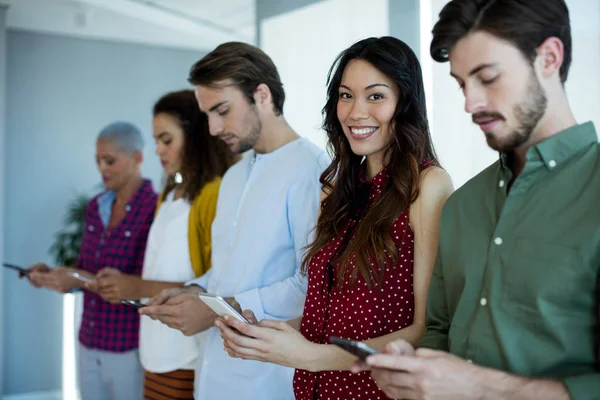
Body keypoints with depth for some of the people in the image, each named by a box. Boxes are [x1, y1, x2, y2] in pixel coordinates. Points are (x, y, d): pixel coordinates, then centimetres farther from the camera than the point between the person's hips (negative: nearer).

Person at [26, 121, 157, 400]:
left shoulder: (154, 210, -14)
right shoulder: (95, 208, 7)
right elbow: (84, 272, 13)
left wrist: (81, 280, -24)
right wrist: (51, 275, -5)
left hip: (130, 349, -6)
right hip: (89, 344, 6)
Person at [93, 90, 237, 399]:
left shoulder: (216, 194, -13)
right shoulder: (168, 196, 12)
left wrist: (143, 288, -17)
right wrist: (126, 285, 3)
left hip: (190, 362, -7)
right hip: (158, 355, 7)